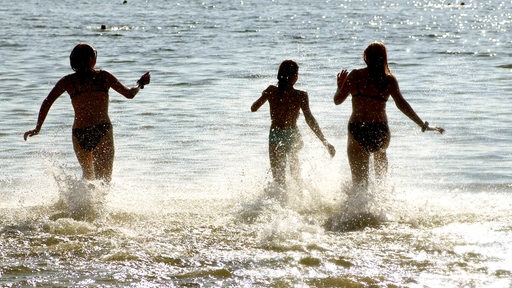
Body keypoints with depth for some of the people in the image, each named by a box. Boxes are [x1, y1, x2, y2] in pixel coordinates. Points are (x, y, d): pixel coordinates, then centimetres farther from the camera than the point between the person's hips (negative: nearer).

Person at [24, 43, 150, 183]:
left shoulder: (68, 81, 6)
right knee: (104, 179, -5)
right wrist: (140, 84, 34)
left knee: (88, 175, 25)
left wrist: (37, 128, 5)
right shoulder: (103, 76, 4)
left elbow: (47, 103, -1)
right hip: (102, 132, -2)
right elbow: (129, 94, 14)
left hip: (79, 134, 2)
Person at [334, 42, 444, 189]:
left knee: (359, 180, 4)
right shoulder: (388, 79, 0)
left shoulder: (355, 75, 0)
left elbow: (337, 100, 2)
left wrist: (340, 87, 24)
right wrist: (423, 125, -10)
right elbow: (401, 104, -10)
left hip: (356, 131, -2)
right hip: (380, 132, 2)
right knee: (380, 152, 39)